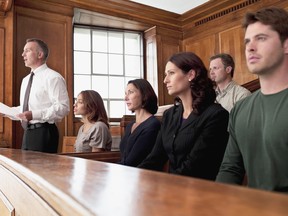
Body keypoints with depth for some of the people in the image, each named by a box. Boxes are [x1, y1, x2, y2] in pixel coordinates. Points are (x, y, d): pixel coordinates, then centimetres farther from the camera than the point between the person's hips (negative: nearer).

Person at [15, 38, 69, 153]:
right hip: (28, 132, 8)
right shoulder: (25, 80, 17)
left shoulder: (53, 77, -11)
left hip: (44, 133, -8)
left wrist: (34, 114, -24)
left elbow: (63, 107, -19)